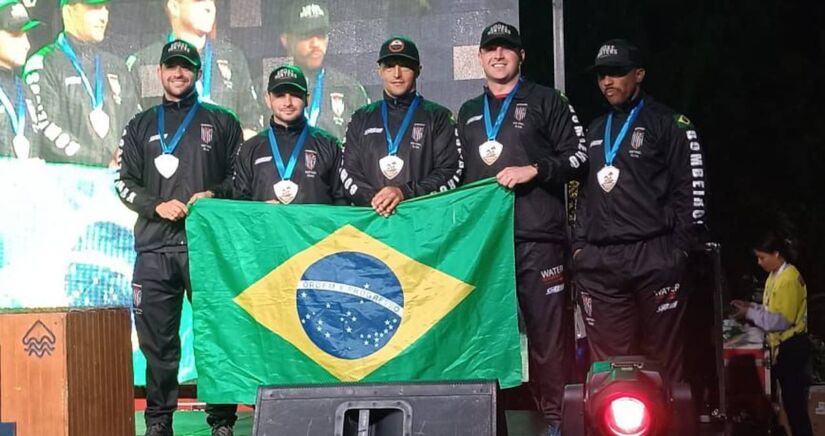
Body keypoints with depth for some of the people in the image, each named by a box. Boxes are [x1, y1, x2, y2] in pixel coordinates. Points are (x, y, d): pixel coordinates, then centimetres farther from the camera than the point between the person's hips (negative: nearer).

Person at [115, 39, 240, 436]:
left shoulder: (221, 122, 13)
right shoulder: (141, 126, 18)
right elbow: (124, 182, 12)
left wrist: (215, 195, -9)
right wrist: (157, 205, -6)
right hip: (154, 247, 2)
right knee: (157, 338, 2)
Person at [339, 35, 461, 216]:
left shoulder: (438, 117, 12)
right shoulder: (362, 118, 21)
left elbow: (451, 172, 3)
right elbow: (348, 171, 15)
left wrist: (405, 193, -10)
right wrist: (372, 198, -5)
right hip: (371, 218, 2)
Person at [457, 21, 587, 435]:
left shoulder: (546, 101, 8)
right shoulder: (468, 113, 21)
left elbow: (578, 156, 2)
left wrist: (533, 170, -11)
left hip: (537, 236, -4)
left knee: (546, 332, -4)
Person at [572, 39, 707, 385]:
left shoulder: (668, 124, 5)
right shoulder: (594, 132, 23)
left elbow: (690, 189, -1)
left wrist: (679, 248, -7)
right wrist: (579, 245, 15)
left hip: (654, 259, -5)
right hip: (598, 263, 5)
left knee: (661, 357, -3)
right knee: (607, 360, 1)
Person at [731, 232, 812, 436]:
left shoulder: (788, 279, -21)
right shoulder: (775, 275, 9)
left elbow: (780, 320, -24)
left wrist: (750, 313, -16)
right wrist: (750, 306, 3)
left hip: (792, 347, -10)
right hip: (782, 345, 10)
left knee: (795, 400, -4)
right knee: (789, 398, 16)